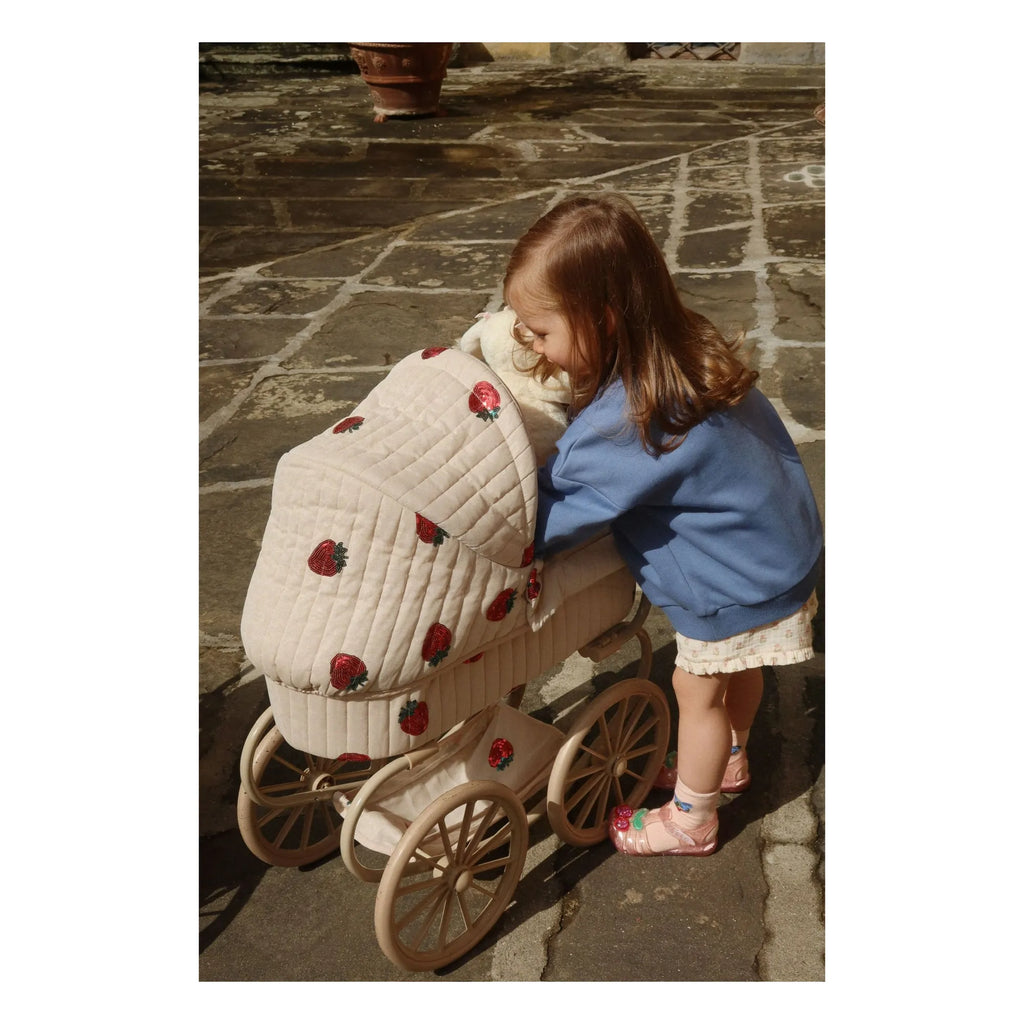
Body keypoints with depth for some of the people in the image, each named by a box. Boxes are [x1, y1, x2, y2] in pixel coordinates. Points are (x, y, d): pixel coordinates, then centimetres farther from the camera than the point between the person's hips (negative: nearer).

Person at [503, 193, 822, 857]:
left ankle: (691, 820, 35)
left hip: (739, 584, -8)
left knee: (698, 693, 13)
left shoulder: (624, 426, -35)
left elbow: (551, 521, -27)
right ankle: (730, 759, 55)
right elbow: (766, 429, 6)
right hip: (779, 545, 9)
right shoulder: (690, 353, -10)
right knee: (738, 668, 29)